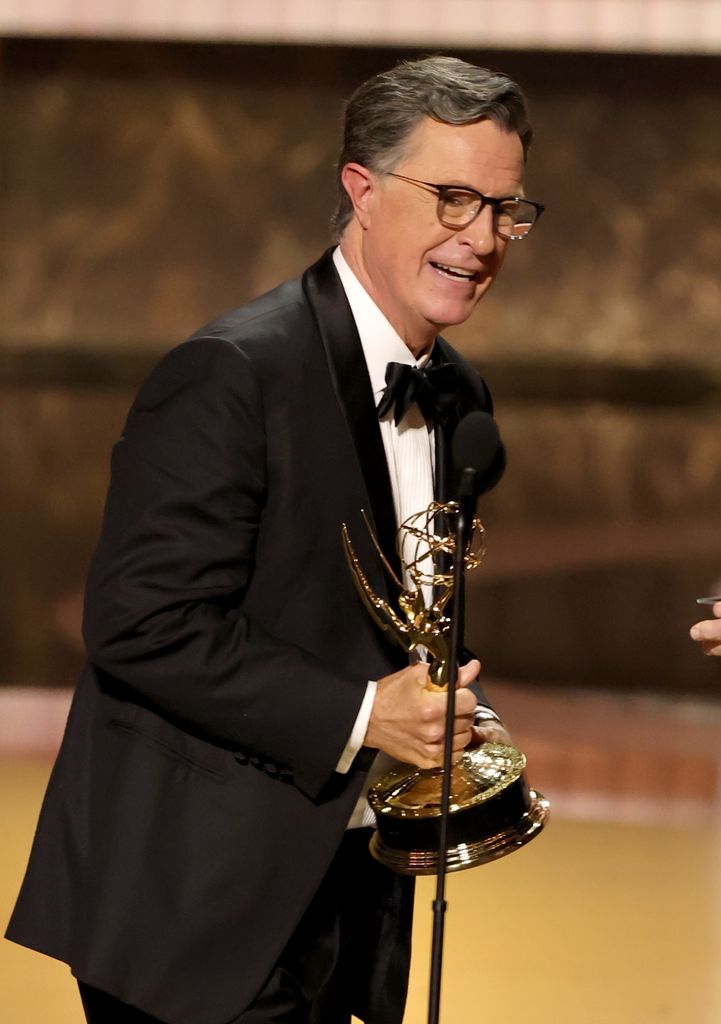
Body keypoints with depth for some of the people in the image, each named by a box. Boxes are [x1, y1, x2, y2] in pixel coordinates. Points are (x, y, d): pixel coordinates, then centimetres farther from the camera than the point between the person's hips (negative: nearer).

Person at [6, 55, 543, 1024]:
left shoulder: (459, 397, 11)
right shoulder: (233, 373, -16)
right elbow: (141, 624, -21)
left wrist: (455, 724, 1)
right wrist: (358, 716, -21)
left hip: (347, 895, 8)